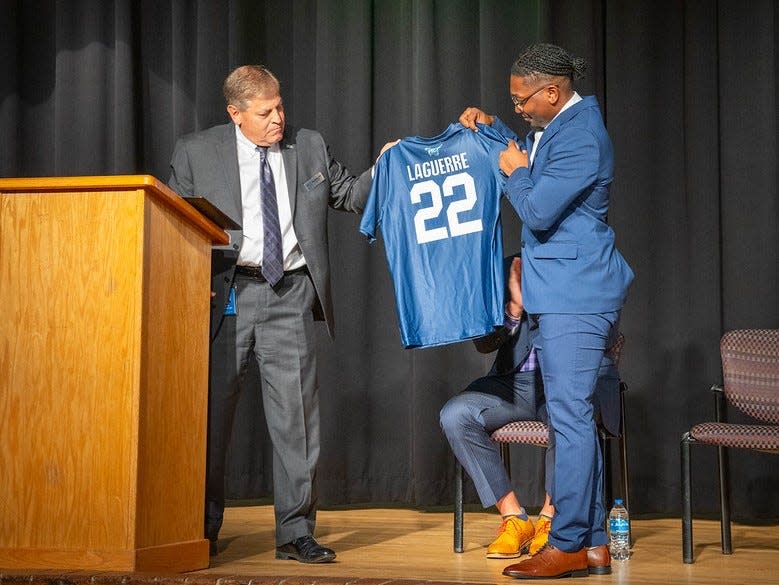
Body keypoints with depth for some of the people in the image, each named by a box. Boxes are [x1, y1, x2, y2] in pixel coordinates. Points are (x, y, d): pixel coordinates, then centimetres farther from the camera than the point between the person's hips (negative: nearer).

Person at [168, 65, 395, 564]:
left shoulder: (310, 147, 11)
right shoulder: (196, 152, 5)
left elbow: (350, 195, 20)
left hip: (289, 297, 1)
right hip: (225, 293, -1)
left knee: (296, 414, -1)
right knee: (213, 411, 5)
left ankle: (295, 532, 7)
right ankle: (203, 529, 19)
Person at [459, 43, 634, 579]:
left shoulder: (580, 136, -17)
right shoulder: (558, 127, 15)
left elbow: (538, 211, -21)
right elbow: (529, 150, 38)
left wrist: (516, 172, -3)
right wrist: (494, 128, 22)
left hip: (575, 297, -11)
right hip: (559, 294, 11)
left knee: (570, 416, -9)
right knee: (574, 417, 11)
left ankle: (568, 546, -5)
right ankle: (592, 541, 16)